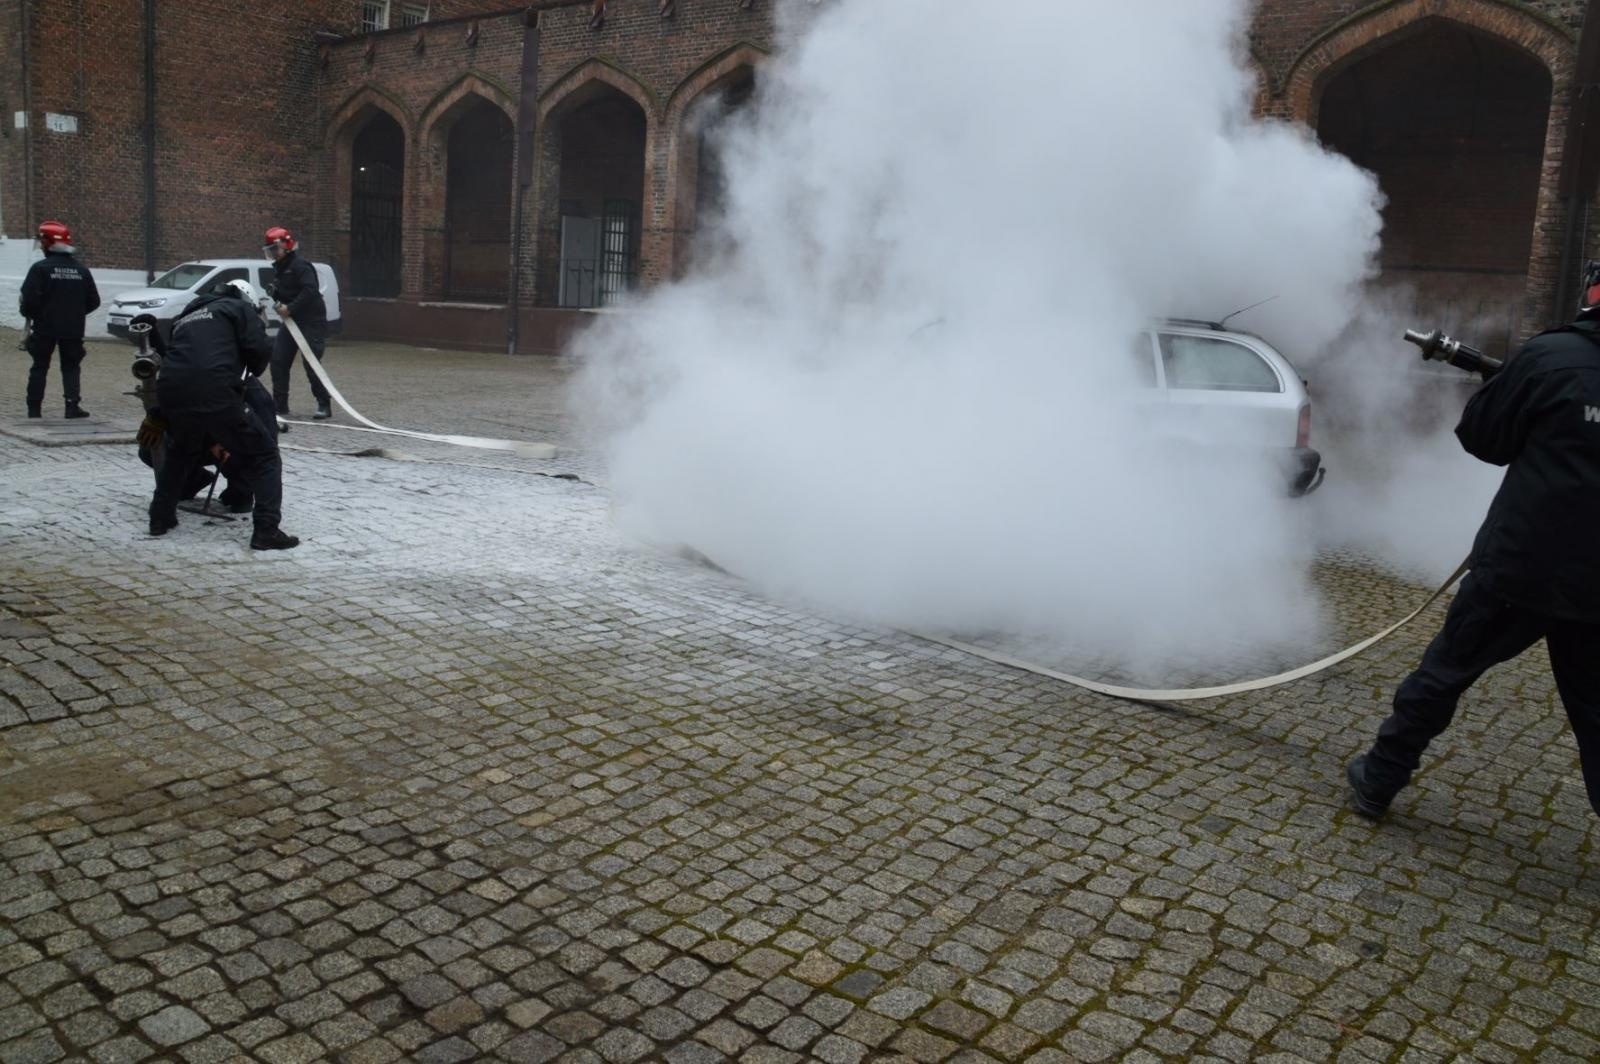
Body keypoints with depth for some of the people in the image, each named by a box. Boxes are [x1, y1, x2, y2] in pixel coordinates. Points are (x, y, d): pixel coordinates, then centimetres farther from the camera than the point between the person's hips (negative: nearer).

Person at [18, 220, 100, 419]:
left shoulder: (40, 268, -10)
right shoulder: (81, 270, 4)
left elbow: (29, 298, -16)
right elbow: (93, 301, 7)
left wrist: (27, 312, 4)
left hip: (45, 328, -2)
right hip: (73, 328, 3)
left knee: (40, 367, 9)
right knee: (71, 367, 9)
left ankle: (34, 409, 11)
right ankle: (73, 405, -5)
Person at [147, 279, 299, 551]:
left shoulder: (187, 317, 35)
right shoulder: (240, 308, 17)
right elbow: (259, 349, -2)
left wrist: (211, 437, 41)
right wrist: (252, 372, 24)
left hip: (170, 393, 6)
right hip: (215, 393, -6)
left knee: (181, 452, 35)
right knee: (263, 455, 6)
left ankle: (161, 518, 38)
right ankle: (267, 531, -5)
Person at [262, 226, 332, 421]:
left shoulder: (300, 265, -14)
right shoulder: (280, 268, 16)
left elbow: (310, 291, -25)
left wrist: (290, 308, -23)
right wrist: (275, 293, 2)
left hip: (312, 322, -9)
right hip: (291, 320, 9)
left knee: (311, 363, -13)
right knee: (278, 360, 4)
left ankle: (324, 406, -3)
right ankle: (280, 406, 12)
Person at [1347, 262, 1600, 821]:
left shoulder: (1551, 356, -12)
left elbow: (1482, 438, -3)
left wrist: (1511, 393, 14)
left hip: (1521, 567, -4)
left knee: (1444, 672, 11)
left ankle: (1379, 781, 21)